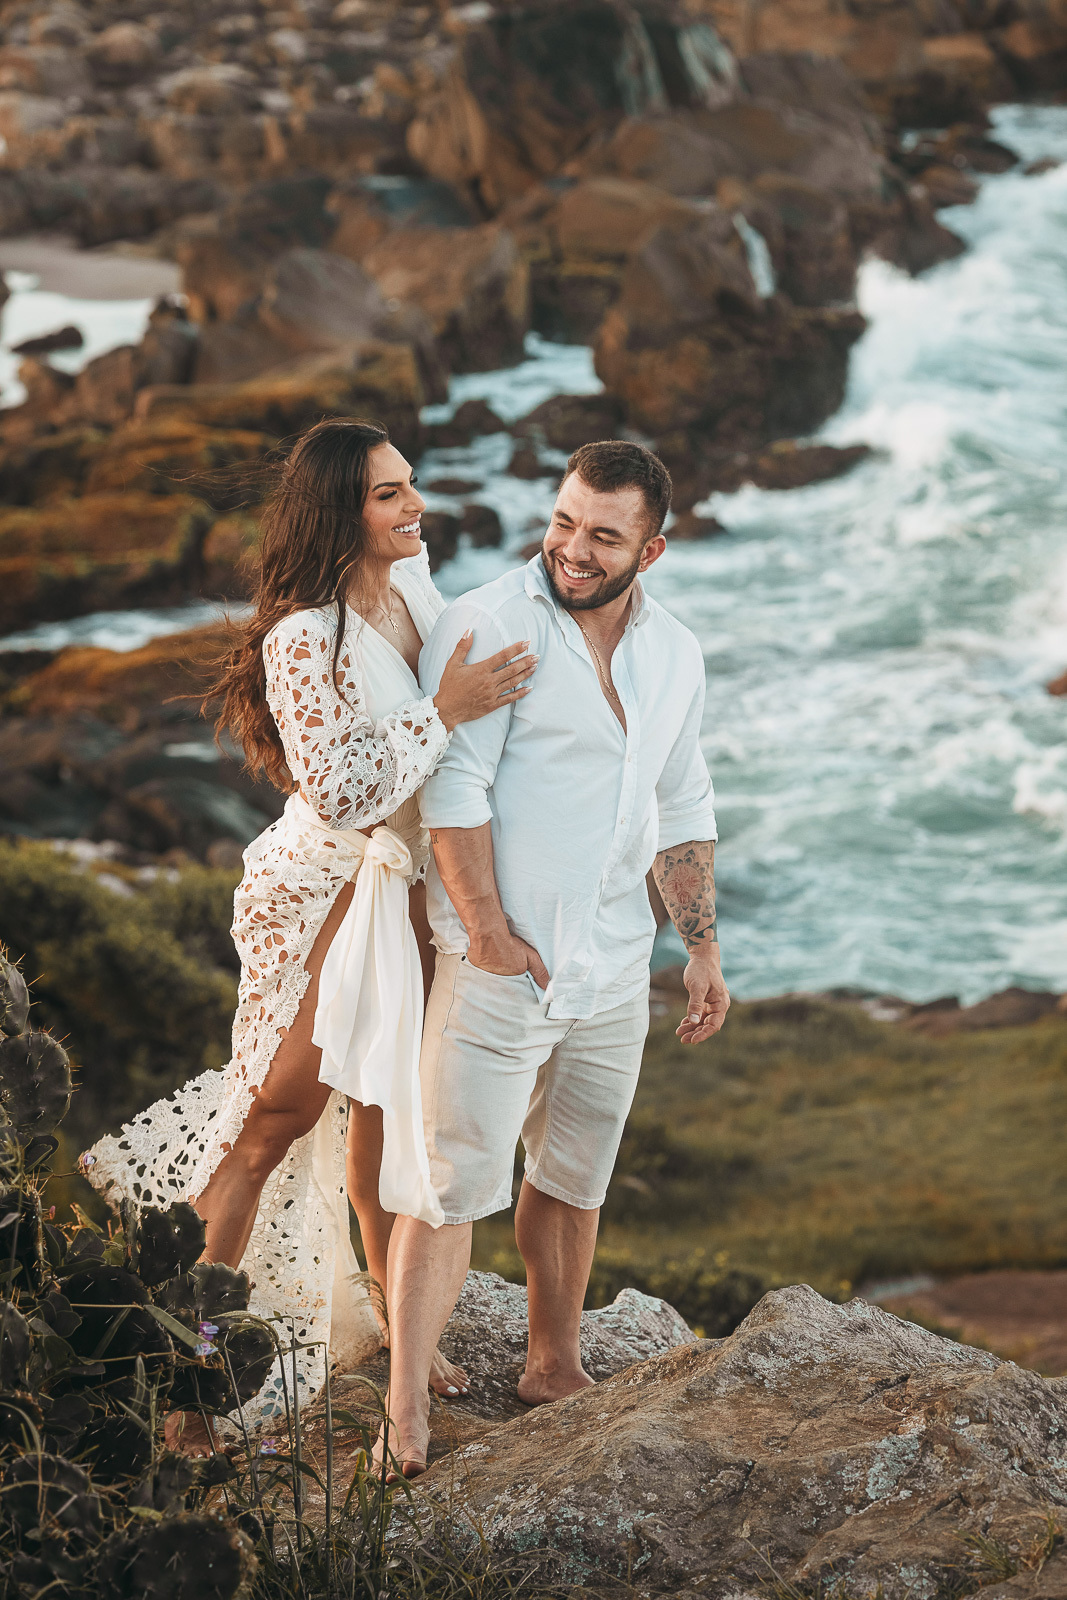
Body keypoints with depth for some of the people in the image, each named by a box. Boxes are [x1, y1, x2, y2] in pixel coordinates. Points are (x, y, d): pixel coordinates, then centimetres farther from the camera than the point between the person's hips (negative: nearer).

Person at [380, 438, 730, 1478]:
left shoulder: (674, 655, 10)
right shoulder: (487, 627, -11)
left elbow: (683, 809, 19)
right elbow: (453, 789, -15)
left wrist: (703, 943, 14)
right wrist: (488, 931, -16)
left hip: (615, 974, 6)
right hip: (500, 968, -6)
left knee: (574, 1182, 16)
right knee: (455, 1186, -8)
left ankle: (553, 1366, 32)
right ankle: (406, 1413, -6)